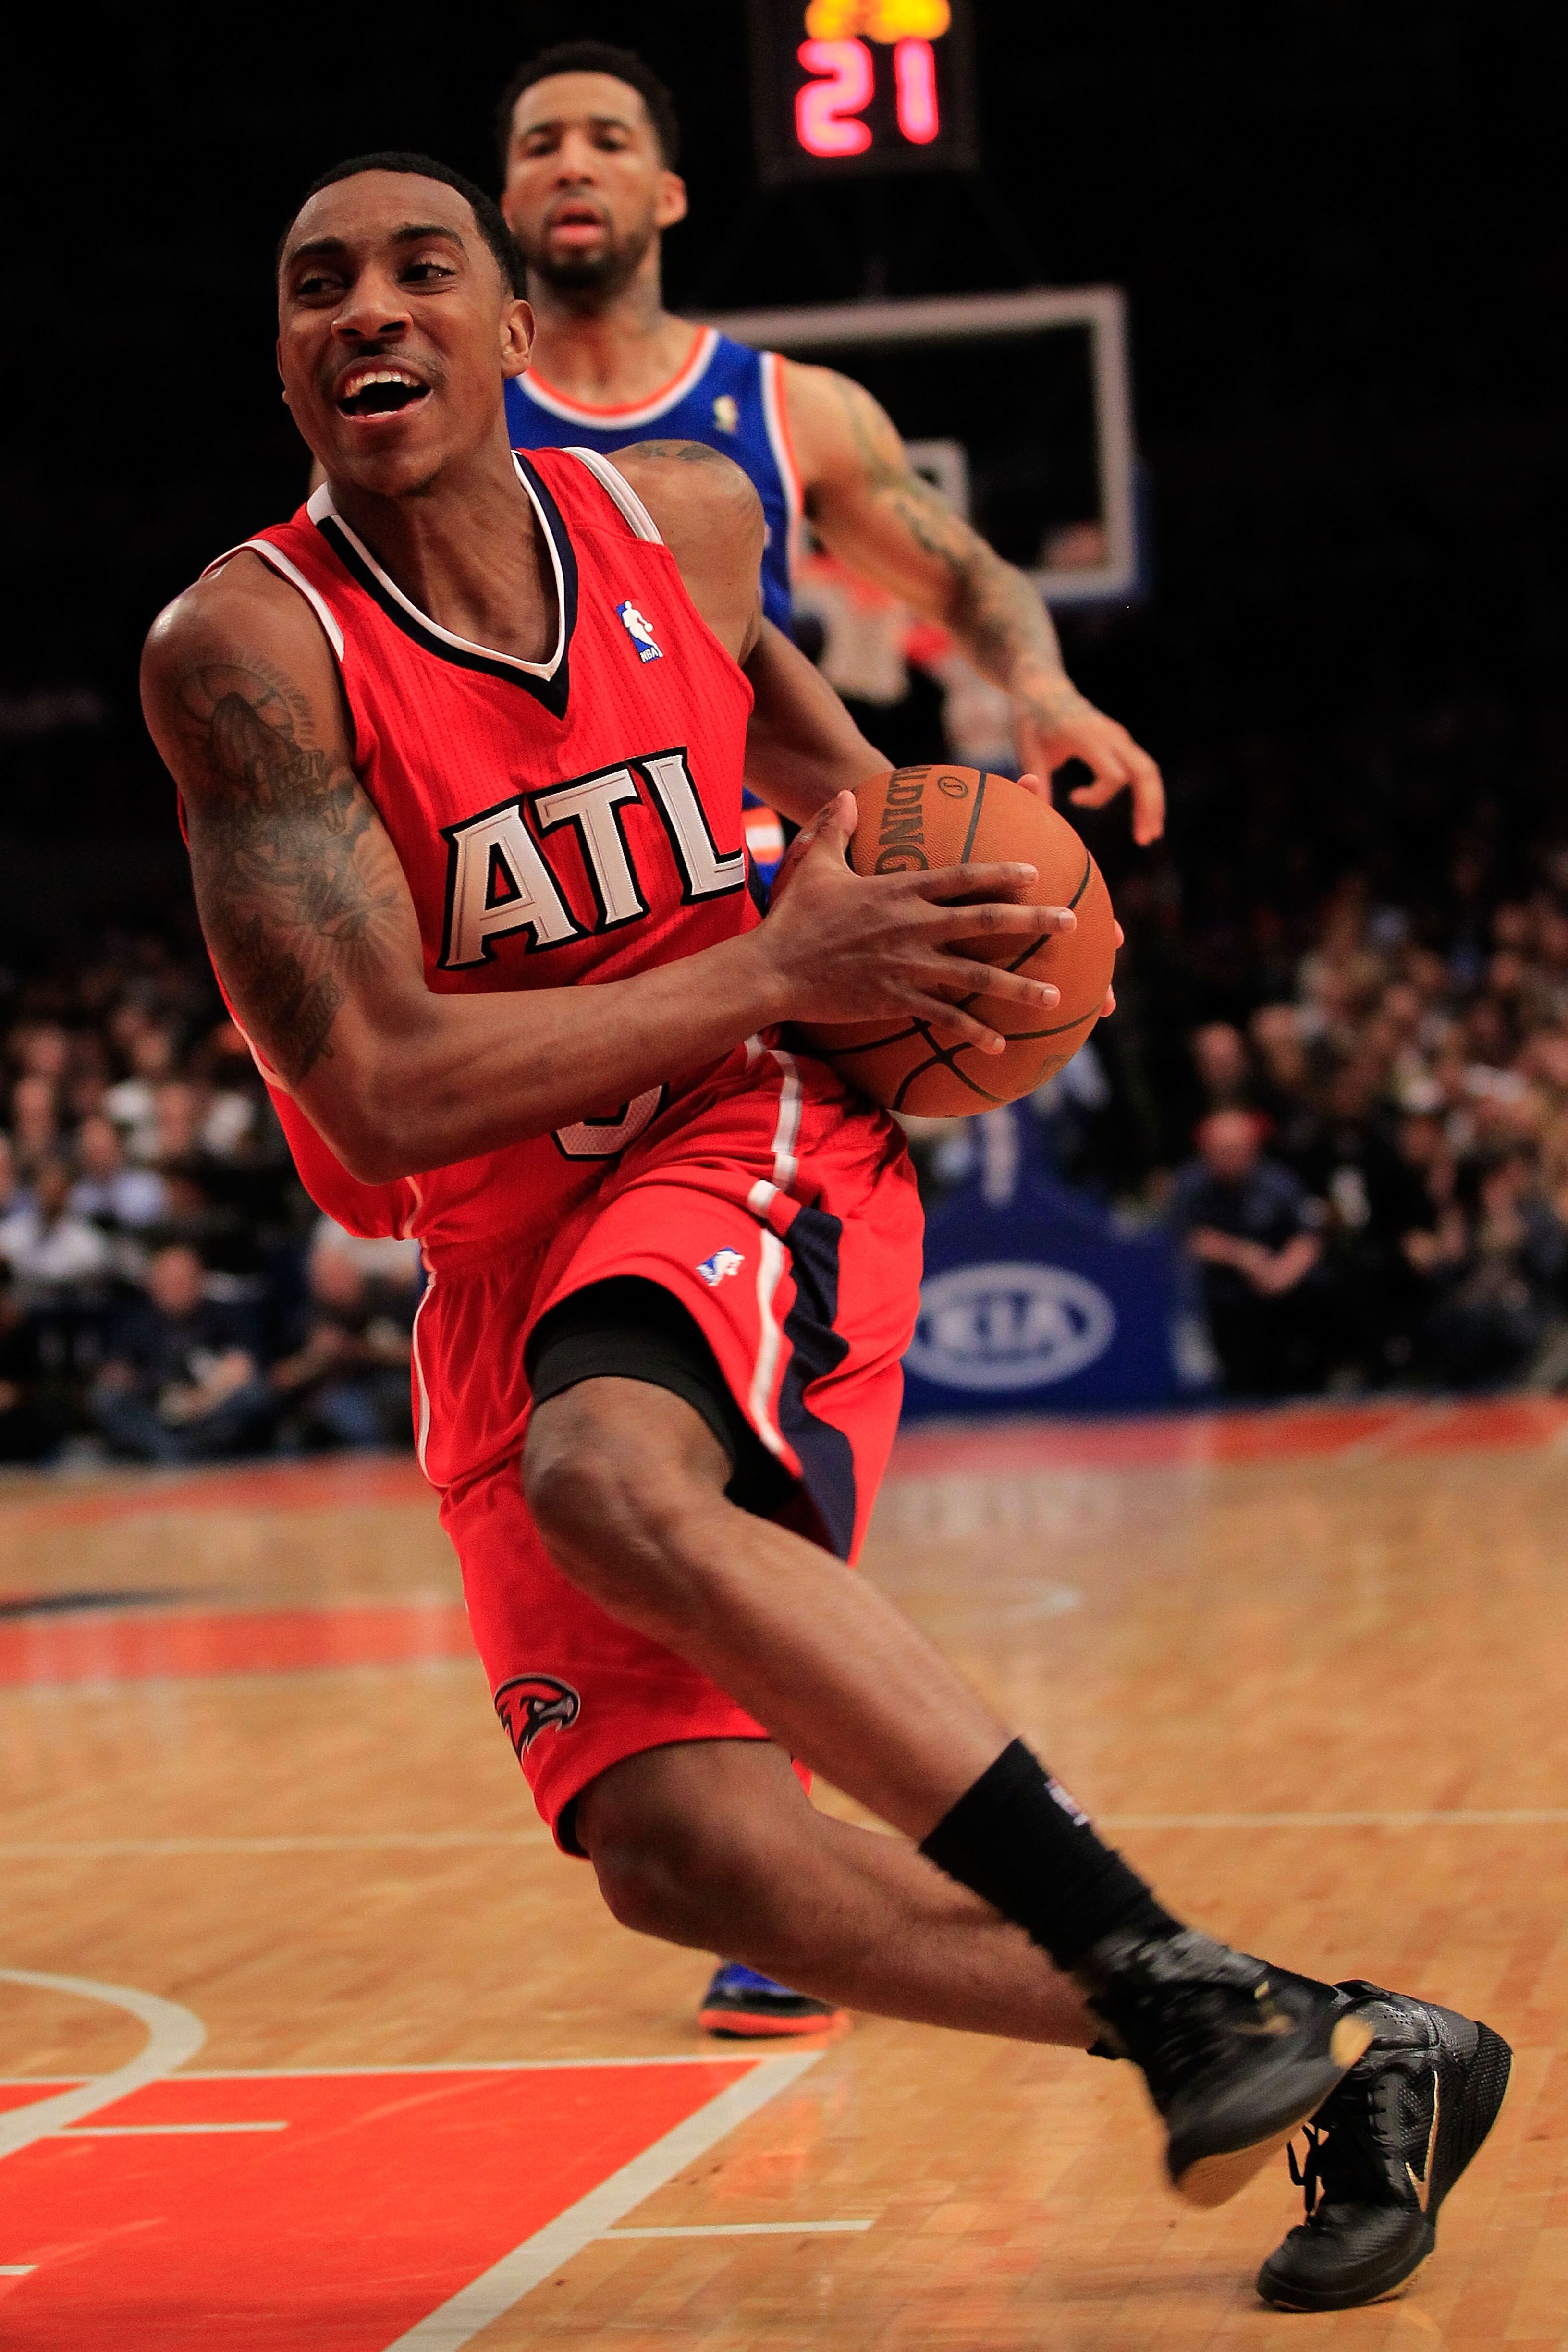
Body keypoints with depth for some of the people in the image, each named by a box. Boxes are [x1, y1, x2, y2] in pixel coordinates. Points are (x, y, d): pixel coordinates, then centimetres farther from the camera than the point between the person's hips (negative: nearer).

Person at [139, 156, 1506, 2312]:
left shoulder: (679, 516, 0)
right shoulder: (249, 649, -14)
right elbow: (387, 1091, -21)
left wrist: (868, 817, 9)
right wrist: (777, 965, -19)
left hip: (755, 1155, 0)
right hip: (503, 1264, 1)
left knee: (611, 1476, -37)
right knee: (681, 1853, -19)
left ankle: (1169, 1976, -34)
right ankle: (1309, 2063, -10)